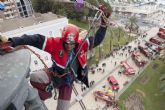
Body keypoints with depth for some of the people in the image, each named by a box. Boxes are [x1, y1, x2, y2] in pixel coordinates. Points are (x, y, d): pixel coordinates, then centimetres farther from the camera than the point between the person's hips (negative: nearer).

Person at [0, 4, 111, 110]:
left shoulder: (81, 44, -13)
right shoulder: (56, 43, -22)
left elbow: (96, 39, -8)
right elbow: (37, 40, -28)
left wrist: (103, 23, -19)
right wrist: (12, 41, -36)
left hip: (67, 81, 2)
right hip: (54, 75, -2)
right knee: (34, 77, -31)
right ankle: (48, 89, 1)